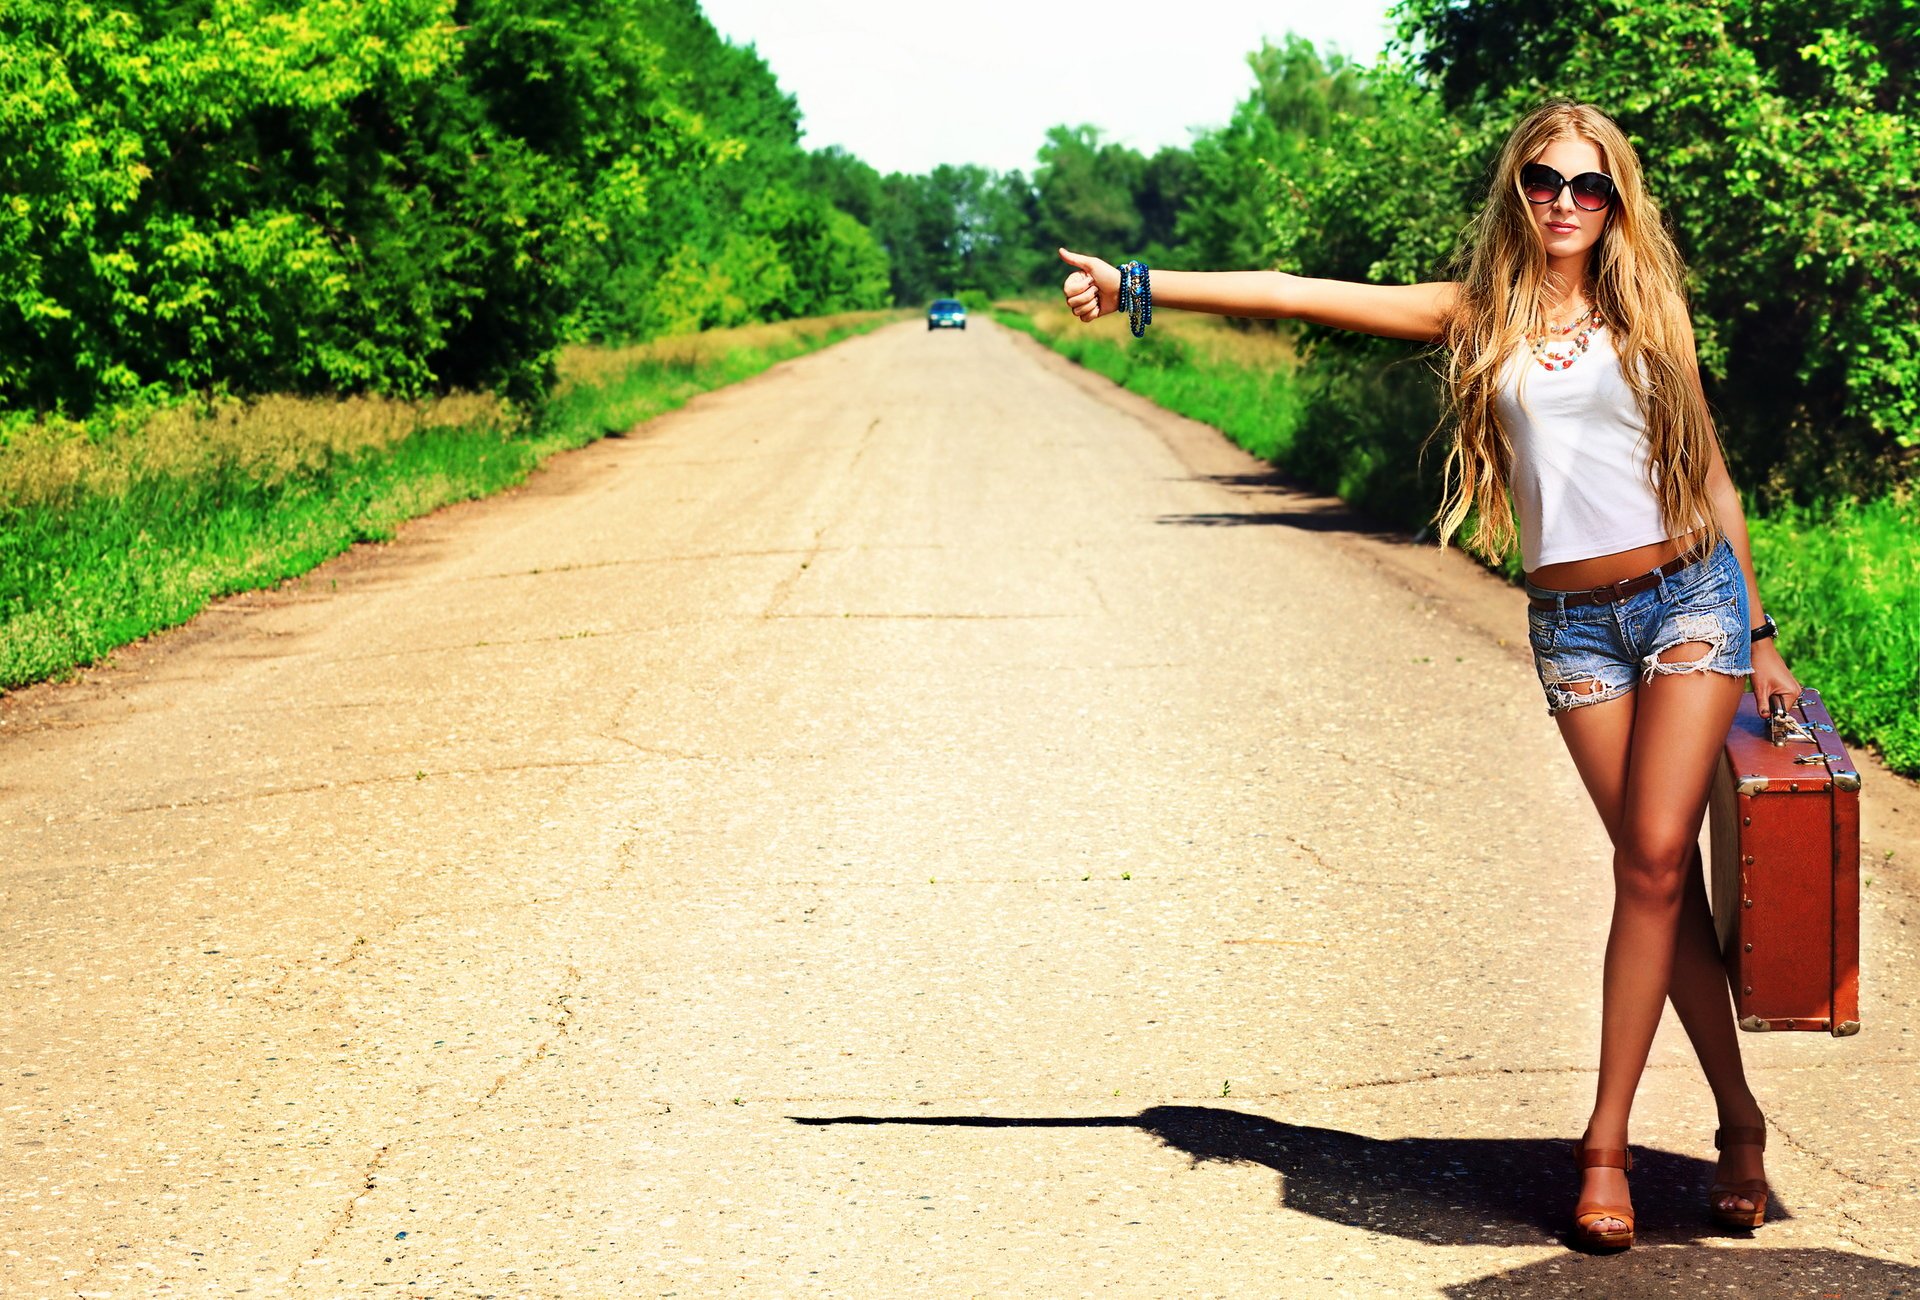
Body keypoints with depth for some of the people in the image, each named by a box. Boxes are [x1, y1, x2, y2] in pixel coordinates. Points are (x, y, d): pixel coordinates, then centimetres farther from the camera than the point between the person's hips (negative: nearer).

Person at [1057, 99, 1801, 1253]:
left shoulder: (1646, 315, 7)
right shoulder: (1478, 314, 6)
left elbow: (1708, 471, 11)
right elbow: (1303, 295, 1)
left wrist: (1761, 636, 9)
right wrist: (1136, 285, -5)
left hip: (1691, 595, -1)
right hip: (1572, 625, 1)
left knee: (1655, 863, -10)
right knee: (1660, 874, 1)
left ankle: (1607, 1142, -2)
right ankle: (1740, 1121, 13)